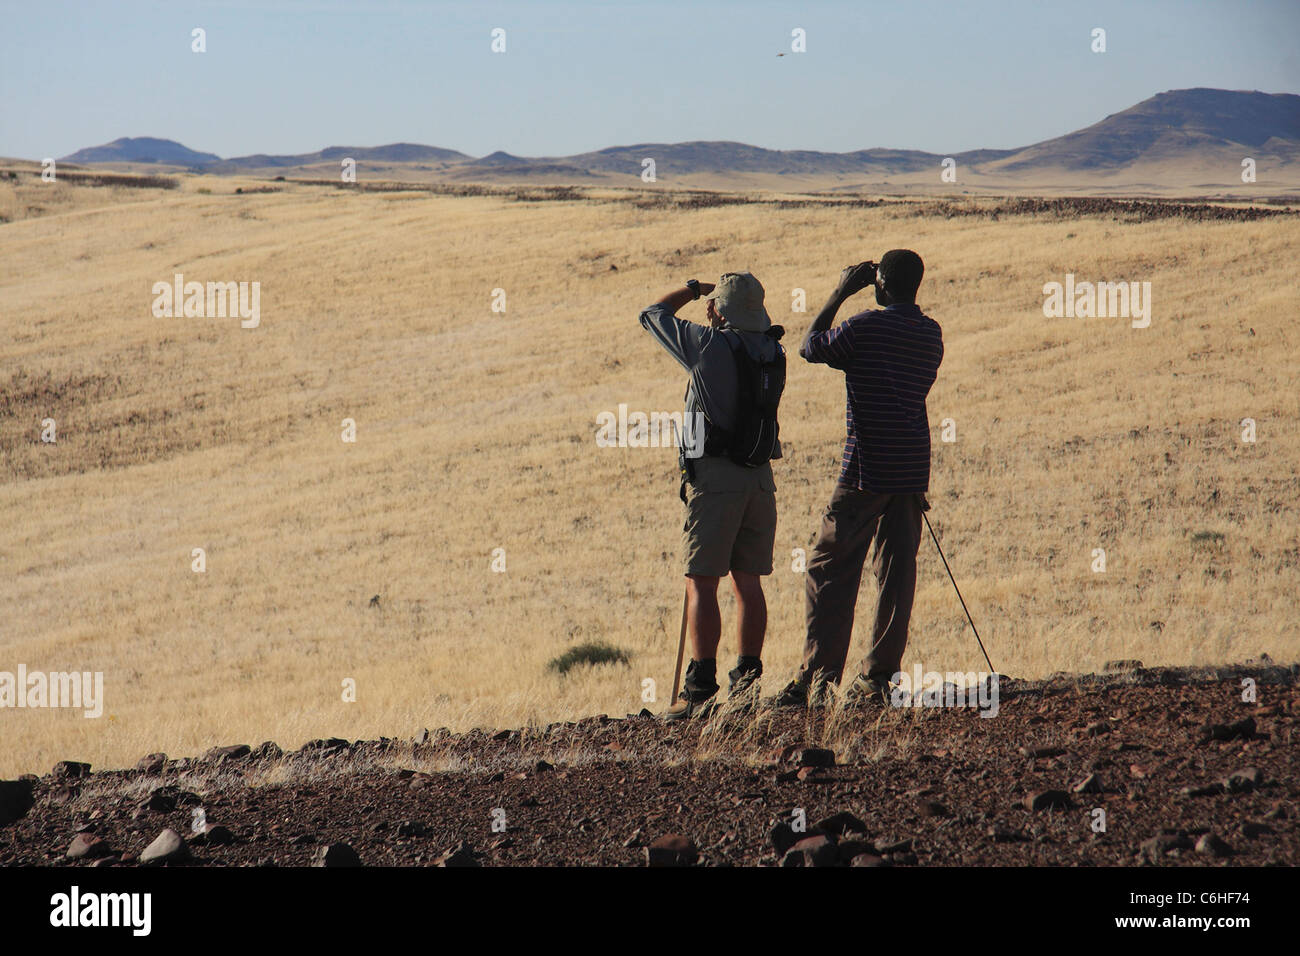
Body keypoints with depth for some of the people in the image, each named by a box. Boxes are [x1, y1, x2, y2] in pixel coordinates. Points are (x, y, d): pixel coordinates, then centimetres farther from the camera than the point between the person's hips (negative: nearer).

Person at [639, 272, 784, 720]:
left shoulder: (709, 345, -10)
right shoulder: (772, 352, 6)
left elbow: (652, 314, 4)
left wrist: (693, 288, 19)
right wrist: (714, 293, 22)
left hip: (714, 476, -6)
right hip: (760, 477, 6)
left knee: (702, 583, -5)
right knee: (748, 582, 10)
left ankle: (701, 689, -9)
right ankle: (747, 679, 10)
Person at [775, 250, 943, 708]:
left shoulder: (866, 327, -11)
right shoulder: (931, 333, 8)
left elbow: (809, 347, 3)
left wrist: (840, 294, 9)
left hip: (867, 468, -6)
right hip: (913, 469, 6)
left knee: (831, 571, -2)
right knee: (897, 572, 5)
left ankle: (818, 677, -7)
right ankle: (879, 677, 4)